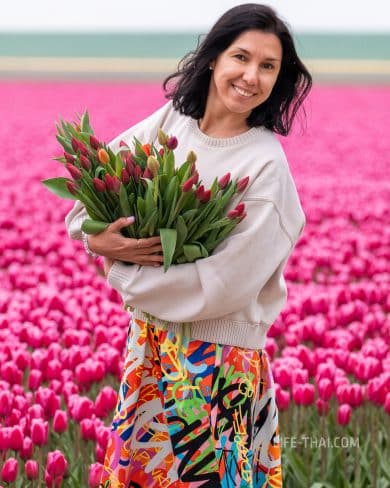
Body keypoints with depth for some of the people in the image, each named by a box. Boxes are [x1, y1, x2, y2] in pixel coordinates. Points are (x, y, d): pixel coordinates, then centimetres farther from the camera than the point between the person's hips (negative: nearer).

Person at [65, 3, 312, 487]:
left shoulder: (266, 165, -17)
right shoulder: (169, 121, -1)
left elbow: (225, 283, -21)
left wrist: (120, 270, -12)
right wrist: (97, 238, -18)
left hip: (217, 358, -5)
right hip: (149, 340, 5)